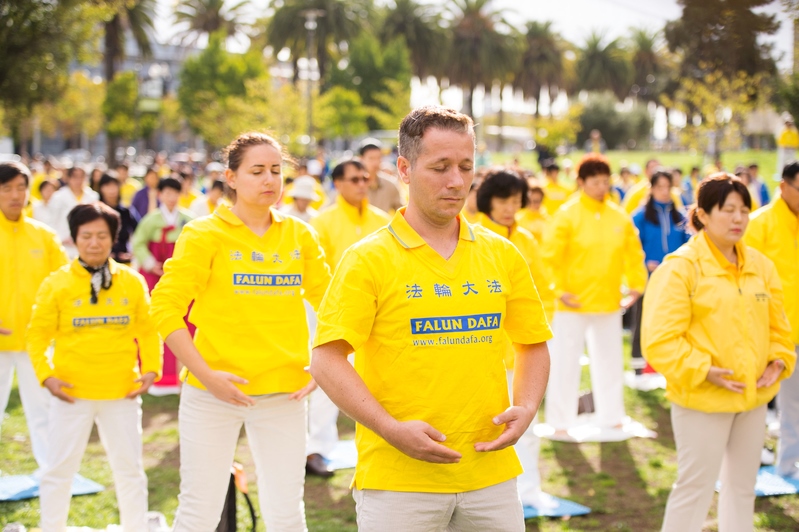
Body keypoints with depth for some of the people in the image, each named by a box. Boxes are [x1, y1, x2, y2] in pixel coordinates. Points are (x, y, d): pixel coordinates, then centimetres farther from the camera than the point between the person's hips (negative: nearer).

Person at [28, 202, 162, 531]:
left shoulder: (132, 282, 2)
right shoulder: (56, 284, -2)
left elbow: (148, 331, 6)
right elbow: (38, 335, 1)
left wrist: (151, 368, -5)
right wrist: (45, 374, -11)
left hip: (122, 393, 1)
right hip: (72, 393, -1)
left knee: (130, 468, 11)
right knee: (60, 469, 7)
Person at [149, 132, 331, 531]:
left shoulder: (299, 235, 7)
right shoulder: (205, 234, -3)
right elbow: (165, 307, -8)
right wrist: (206, 375, -15)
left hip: (284, 393, 3)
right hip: (213, 393, -2)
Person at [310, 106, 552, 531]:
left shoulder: (502, 255, 8)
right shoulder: (369, 259, -5)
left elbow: (533, 345, 16)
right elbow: (326, 360, -9)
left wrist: (525, 408, -2)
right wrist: (392, 429, -18)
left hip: (490, 474, 4)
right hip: (397, 478, -4)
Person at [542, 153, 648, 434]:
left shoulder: (619, 216, 2)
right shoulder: (568, 214, -10)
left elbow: (634, 253, 11)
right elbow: (551, 255, -11)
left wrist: (636, 285, 5)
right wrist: (559, 290, -13)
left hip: (609, 302, 4)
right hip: (573, 303, -4)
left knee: (610, 361, 13)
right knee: (566, 362, 3)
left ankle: (611, 417, 27)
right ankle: (561, 422, 13)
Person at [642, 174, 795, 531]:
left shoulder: (760, 265, 6)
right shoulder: (680, 267, -14)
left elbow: (777, 325, 16)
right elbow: (660, 339, -17)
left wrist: (779, 360, -1)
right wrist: (702, 370, -23)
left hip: (754, 396, 7)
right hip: (703, 400, -6)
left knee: (743, 485, 17)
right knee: (696, 486, -1)